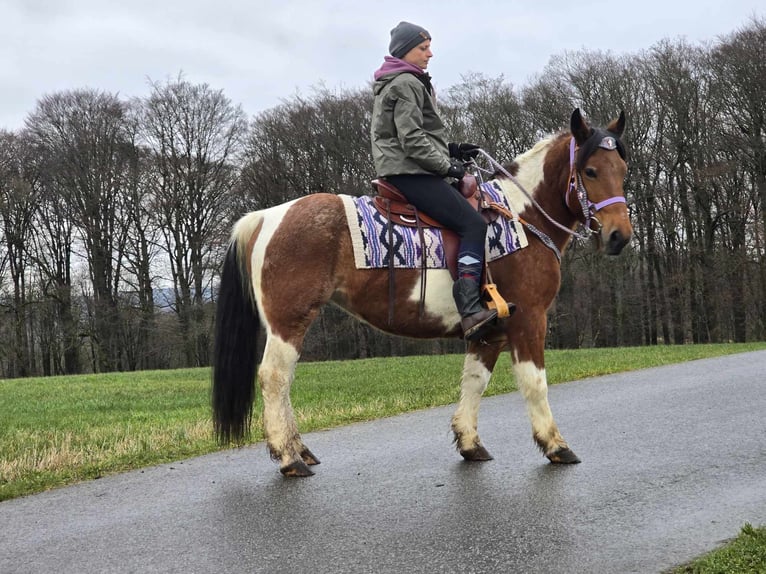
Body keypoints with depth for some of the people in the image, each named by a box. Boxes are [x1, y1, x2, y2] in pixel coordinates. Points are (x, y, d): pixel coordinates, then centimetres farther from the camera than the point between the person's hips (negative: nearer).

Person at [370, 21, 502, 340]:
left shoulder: (394, 84, 25)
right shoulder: (406, 83, -9)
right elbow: (412, 140, -18)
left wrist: (449, 150, 15)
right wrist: (446, 165, -12)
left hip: (400, 171, 11)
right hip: (410, 172, -11)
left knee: (470, 222, 14)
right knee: (473, 224, -19)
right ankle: (470, 309, -31)